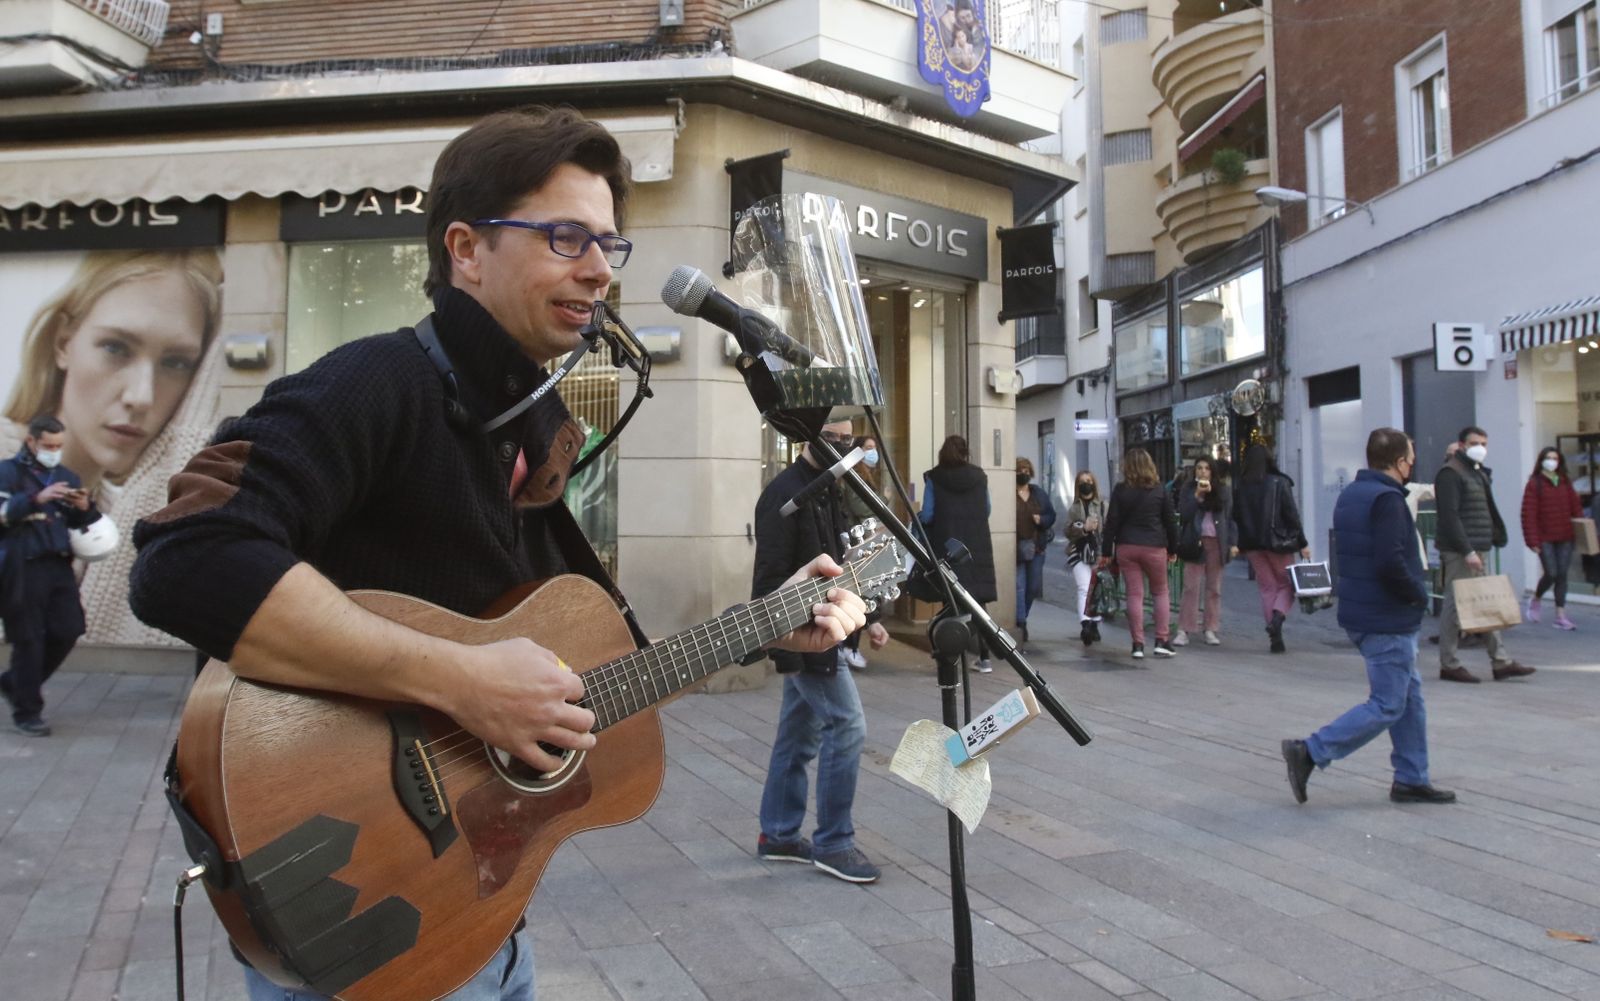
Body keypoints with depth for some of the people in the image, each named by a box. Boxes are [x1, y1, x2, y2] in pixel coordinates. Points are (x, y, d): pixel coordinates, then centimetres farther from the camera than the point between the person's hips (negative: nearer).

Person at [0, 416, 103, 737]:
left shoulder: (66, 477, 15)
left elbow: (81, 524, 17)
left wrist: (85, 508, -4)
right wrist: (37, 498, -24)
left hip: (60, 566, 5)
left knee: (67, 632, 5)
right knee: (29, 639, -2)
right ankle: (26, 712, 9)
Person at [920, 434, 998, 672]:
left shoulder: (934, 478, -3)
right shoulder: (979, 476, 5)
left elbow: (927, 515, -5)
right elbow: (986, 511, 11)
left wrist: (916, 516, 16)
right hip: (978, 547, 2)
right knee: (977, 602, 9)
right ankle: (984, 657, 11)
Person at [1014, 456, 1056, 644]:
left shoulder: (1039, 494, 12)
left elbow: (1052, 515, 14)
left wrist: (1042, 520, -7)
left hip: (1036, 546, 5)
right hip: (1015, 547, -5)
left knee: (1033, 586, 10)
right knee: (1019, 586, -8)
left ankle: (1021, 619, 28)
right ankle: (1021, 623, -7)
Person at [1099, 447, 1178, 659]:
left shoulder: (1120, 491, -1)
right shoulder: (1160, 490, 0)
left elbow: (1112, 522, -1)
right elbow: (1170, 522, 3)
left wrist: (1107, 552, 4)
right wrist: (1172, 550, 13)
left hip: (1126, 547, 1)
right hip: (1154, 547, 0)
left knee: (1134, 594, 4)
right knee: (1160, 592, 13)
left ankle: (1138, 644, 3)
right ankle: (1162, 641, 7)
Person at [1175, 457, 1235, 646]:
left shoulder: (1223, 491, 8)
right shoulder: (1188, 490, 4)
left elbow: (1230, 517, 10)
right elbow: (1183, 515, -6)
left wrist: (1232, 543, 1)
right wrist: (1197, 496, -14)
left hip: (1217, 543, 2)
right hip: (1195, 543, -2)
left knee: (1214, 588, 5)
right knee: (1190, 587, -5)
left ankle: (1211, 630, 11)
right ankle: (1183, 630, -3)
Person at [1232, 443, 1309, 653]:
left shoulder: (1240, 486, 1)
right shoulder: (1280, 483, -7)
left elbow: (1235, 516, 1)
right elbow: (1291, 514, -7)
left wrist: (1235, 543, 6)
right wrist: (1302, 543, -2)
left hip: (1252, 544, 3)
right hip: (1278, 542, -3)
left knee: (1267, 588, 11)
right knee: (1287, 584, 12)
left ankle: (1275, 638, 5)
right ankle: (1277, 616, -17)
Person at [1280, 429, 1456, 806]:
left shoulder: (1350, 494, 12)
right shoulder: (1387, 499, -19)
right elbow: (1391, 562, -28)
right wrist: (1419, 594, -11)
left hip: (1359, 613, 10)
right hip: (1387, 619, -10)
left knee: (1410, 695, 18)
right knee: (1387, 706, -3)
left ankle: (1411, 779, 24)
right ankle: (1309, 752, -6)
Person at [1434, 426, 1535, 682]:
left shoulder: (1479, 473, 19)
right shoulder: (1450, 473, -12)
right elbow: (1449, 516, -19)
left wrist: (1495, 537, 14)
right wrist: (1467, 551, -23)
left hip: (1475, 550, 10)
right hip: (1459, 552, -10)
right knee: (1456, 605, -5)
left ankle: (1501, 661, 16)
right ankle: (1449, 664, 2)